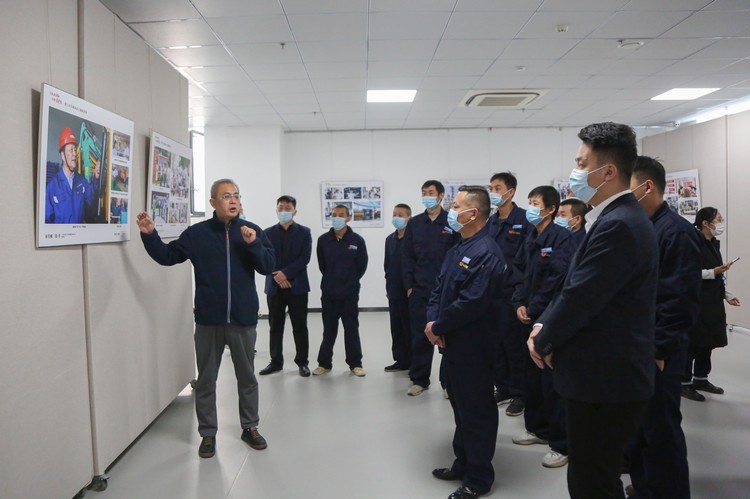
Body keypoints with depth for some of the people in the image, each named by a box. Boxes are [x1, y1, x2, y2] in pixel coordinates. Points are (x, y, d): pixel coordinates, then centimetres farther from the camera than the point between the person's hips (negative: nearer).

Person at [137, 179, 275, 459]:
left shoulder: (252, 231, 0)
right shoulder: (197, 233, 0)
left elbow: (268, 267, -5)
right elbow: (167, 256, 3)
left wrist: (253, 244, -20)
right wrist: (149, 235, -11)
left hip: (243, 319, 0)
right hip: (208, 320, 0)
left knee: (247, 378, 15)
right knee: (206, 380, 11)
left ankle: (250, 427, 32)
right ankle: (208, 434, 27)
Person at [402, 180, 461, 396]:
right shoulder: (414, 223, 7)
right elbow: (408, 256, 8)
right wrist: (409, 285, 1)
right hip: (420, 290, 3)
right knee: (420, 336, 8)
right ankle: (419, 379, 20)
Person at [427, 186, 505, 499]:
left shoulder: (485, 252, -19)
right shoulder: (457, 249, 12)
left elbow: (471, 303, -26)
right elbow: (439, 288, 12)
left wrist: (438, 326, -15)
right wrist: (432, 321, -5)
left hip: (473, 346, -10)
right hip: (453, 342, 10)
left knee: (476, 411, 4)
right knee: (460, 405, 21)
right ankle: (463, 464, 37)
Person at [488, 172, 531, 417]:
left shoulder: (524, 220, -8)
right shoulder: (491, 222, 12)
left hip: (513, 293, -6)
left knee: (514, 343, 2)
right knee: (496, 342, 12)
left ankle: (519, 394, 17)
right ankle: (503, 389, 27)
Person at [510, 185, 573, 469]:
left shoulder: (561, 238, -12)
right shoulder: (530, 239, 13)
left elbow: (556, 280, -19)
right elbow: (519, 272, 14)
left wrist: (533, 310, -14)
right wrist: (519, 304, -1)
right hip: (530, 318, 8)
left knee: (553, 380, -4)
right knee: (531, 375, 16)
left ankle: (562, 444, 7)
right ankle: (538, 429, 32)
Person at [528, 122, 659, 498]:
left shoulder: (618, 225, -22)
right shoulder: (616, 217, 12)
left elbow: (580, 298, -23)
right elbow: (574, 287, 13)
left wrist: (543, 342, -6)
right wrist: (543, 326, 0)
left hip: (605, 381, -10)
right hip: (604, 374, 10)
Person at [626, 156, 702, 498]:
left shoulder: (676, 232, -15)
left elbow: (680, 300, -20)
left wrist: (658, 351, -19)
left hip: (655, 352, -8)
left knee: (660, 431, 5)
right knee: (637, 427, 19)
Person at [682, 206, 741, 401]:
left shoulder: (714, 243, 12)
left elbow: (717, 277, 19)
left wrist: (727, 295, 15)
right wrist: (713, 272, -23)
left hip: (712, 302, 9)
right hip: (696, 302, -9)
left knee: (707, 342, 14)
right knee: (693, 343, -1)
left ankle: (701, 379, 28)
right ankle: (684, 383, 9)